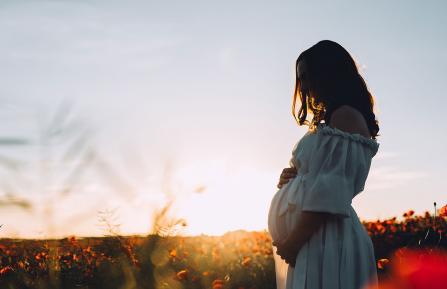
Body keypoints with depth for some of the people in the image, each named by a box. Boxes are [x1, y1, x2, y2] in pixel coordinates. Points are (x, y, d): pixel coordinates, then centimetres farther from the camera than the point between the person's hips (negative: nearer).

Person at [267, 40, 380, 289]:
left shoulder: (345, 116, -9)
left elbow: (330, 192, -18)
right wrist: (293, 177, 5)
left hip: (323, 239, -9)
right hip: (312, 239, 9)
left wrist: (294, 241, -16)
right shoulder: (332, 121, 21)